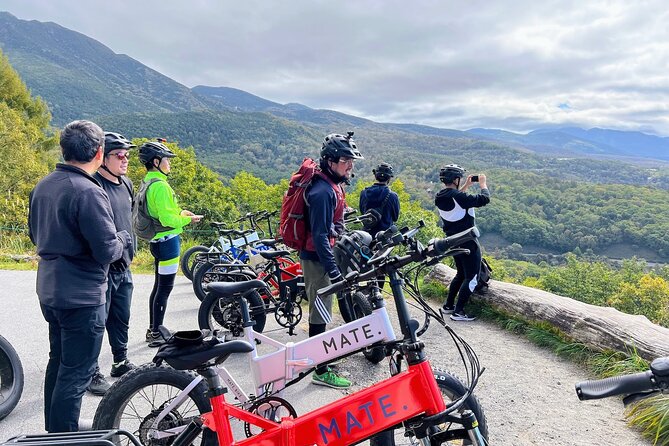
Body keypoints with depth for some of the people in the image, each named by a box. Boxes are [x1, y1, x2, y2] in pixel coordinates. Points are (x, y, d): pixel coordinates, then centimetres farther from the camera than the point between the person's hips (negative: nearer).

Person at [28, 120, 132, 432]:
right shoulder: (88, 192, -23)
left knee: (58, 361, 23)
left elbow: (35, 234, 17)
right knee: (76, 373, 3)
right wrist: (123, 237, -5)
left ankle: (54, 429, 39)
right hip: (81, 297, -9)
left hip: (50, 291, 10)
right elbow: (107, 251, -24)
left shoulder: (43, 185, 5)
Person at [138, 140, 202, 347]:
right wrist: (188, 219, -9)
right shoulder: (160, 185, -19)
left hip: (157, 240, 10)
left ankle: (153, 330, 28)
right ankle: (157, 334, 5)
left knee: (159, 286, 18)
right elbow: (167, 219, -23)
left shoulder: (146, 183, 12)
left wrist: (179, 212, 11)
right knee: (165, 288, -2)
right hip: (168, 240, -10)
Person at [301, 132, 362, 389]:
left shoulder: (332, 186, 8)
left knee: (320, 311, 22)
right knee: (320, 313, -1)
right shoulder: (322, 191, -24)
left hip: (323, 254, 10)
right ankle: (321, 371, 10)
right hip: (317, 259, -10)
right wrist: (333, 271, -27)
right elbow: (319, 235, -27)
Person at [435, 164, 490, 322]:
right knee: (472, 278, 2)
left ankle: (448, 306, 26)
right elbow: (484, 199, -20)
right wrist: (482, 183, -3)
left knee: (461, 274, 23)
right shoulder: (459, 197, -25)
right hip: (468, 242, -8)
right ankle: (458, 312, 2)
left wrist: (467, 185, 19)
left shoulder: (440, 197, 0)